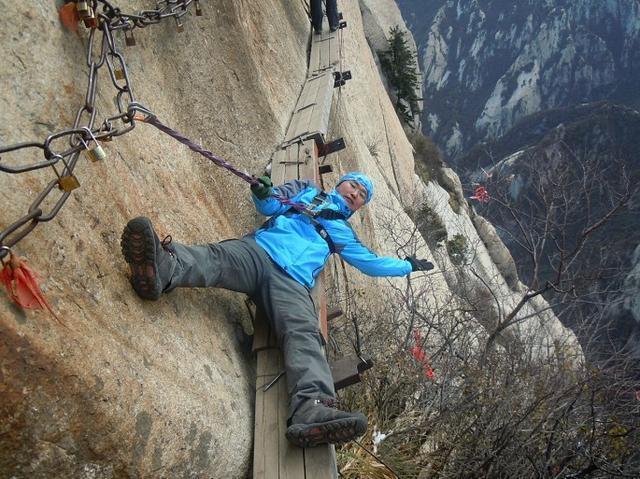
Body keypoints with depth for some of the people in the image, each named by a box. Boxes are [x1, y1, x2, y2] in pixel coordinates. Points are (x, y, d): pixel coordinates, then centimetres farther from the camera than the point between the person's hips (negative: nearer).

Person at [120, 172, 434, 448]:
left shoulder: (343, 232, 37)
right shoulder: (307, 190, 35)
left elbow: (370, 262, 43)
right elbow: (269, 205, 21)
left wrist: (407, 266, 46)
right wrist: (263, 193, -2)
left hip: (293, 282, 0)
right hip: (258, 251, 0)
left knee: (303, 334, -31)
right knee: (217, 257, -35)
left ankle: (311, 409, -59)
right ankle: (163, 268, -69)